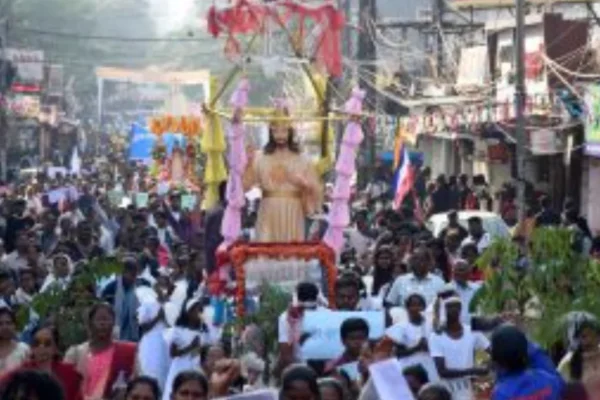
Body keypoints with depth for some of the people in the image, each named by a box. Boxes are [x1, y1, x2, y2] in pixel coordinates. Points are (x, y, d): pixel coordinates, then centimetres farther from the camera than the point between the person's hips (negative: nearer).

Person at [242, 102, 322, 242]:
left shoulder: (302, 161, 5)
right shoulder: (261, 159, 5)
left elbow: (315, 190, 3)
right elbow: (245, 185, -5)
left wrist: (303, 183, -16)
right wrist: (249, 164, -16)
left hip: (292, 216, 0)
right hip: (268, 216, 0)